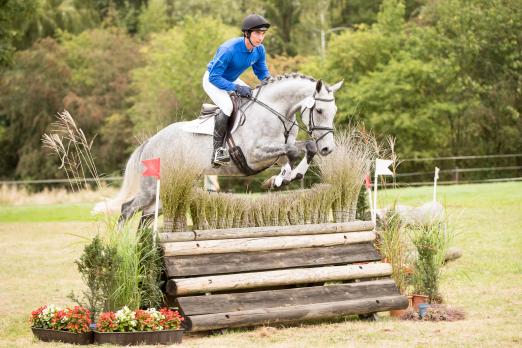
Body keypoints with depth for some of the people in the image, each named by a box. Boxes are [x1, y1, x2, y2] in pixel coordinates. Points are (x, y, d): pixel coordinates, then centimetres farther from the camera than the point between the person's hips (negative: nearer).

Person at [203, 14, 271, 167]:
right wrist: (237, 88, -39)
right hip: (212, 80, -7)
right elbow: (214, 77, -32)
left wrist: (268, 80, -22)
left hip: (232, 80, 7)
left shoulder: (259, 50, -16)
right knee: (227, 107, -29)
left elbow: (262, 71, 2)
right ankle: (217, 151, -22)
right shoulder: (229, 49, -36)